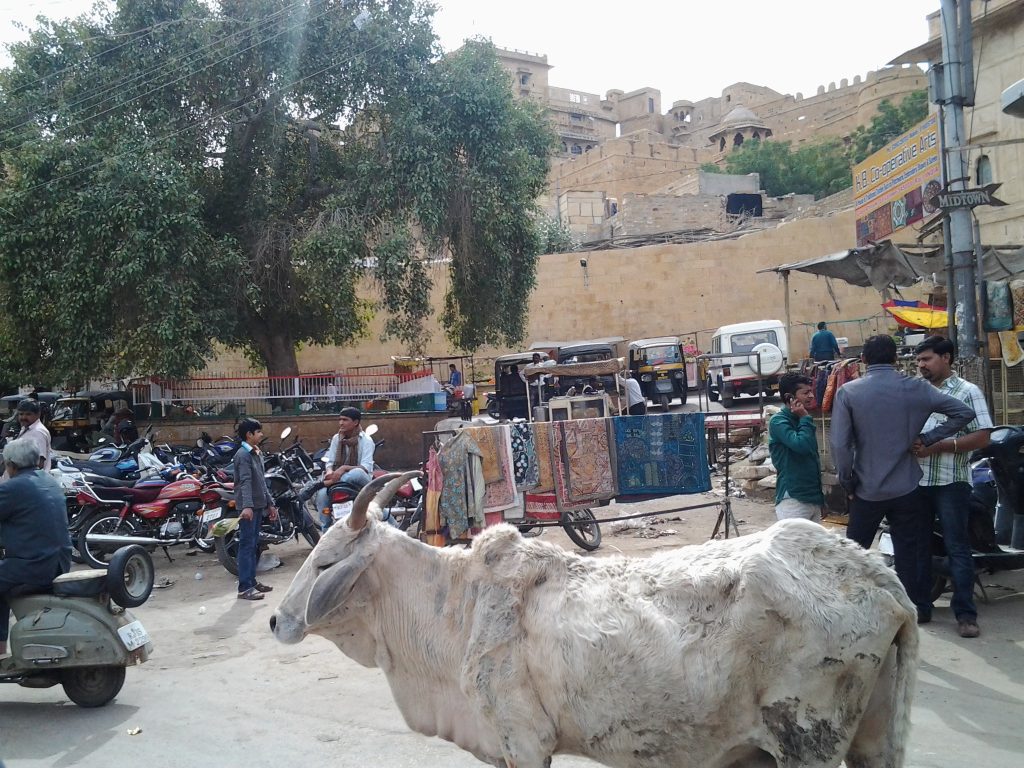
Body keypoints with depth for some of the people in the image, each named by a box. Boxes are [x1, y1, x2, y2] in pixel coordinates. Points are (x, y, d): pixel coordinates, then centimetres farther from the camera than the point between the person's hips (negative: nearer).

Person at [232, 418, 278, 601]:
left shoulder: (257, 453, 15)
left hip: (259, 505, 9)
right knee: (247, 545, -7)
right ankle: (244, 588, -5)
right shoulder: (243, 454, -13)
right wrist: (247, 506, -37)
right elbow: (245, 482, -26)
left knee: (254, 545, 14)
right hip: (248, 507, -9)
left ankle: (252, 580, 23)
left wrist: (270, 503, 20)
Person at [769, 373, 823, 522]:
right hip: (793, 499, -8)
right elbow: (802, 445, -27)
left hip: (813, 498, 8)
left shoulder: (801, 420, 15)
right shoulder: (778, 421, -11)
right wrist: (805, 418, -12)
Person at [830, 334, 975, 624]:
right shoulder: (916, 389, -3)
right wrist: (926, 438, -1)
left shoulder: (848, 392, -9)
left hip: (867, 489, -1)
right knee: (910, 551, 11)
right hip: (906, 488, 1)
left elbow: (840, 444, -13)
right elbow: (964, 412, -2)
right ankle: (919, 608, 19)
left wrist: (847, 482, -2)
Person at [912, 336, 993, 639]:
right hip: (916, 481, 6)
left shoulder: (967, 392, -3)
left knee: (957, 547, -2)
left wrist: (938, 446, -18)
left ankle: (965, 613, 4)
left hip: (951, 482, -5)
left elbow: (981, 437, -10)